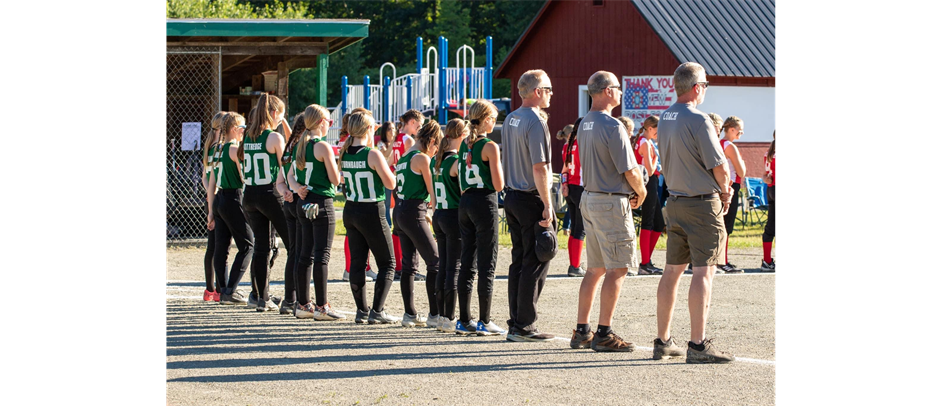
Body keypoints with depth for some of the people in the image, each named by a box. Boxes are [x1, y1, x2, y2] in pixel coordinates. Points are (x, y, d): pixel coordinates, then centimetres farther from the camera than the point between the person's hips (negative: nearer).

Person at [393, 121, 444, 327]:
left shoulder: (404, 158, 16)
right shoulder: (422, 158, -10)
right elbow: (432, 190, -8)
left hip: (400, 211, 9)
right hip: (414, 214, -9)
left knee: (408, 264, 10)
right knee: (435, 262, -6)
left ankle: (410, 314, 11)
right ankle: (434, 314, -8)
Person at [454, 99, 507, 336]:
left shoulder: (464, 144, 9)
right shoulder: (490, 146, -12)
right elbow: (498, 185, -14)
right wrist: (500, 168, 4)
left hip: (465, 202, 7)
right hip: (484, 203, -7)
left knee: (467, 262, 11)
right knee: (487, 264, -2)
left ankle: (464, 321, 13)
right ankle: (484, 322, -2)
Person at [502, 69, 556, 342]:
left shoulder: (510, 120, 13)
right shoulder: (535, 122, -16)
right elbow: (539, 168, -21)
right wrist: (547, 206, -19)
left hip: (512, 197, 9)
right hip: (531, 199, -9)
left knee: (518, 261, 13)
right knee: (535, 264, -4)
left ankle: (515, 324, 15)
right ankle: (524, 327, -5)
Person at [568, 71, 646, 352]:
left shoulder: (585, 124, 11)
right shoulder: (613, 126, -17)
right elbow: (630, 170, -17)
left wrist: (628, 191, 14)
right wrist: (641, 192, 3)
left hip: (590, 199, 9)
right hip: (612, 202, -9)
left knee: (595, 268, 14)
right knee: (617, 268, -4)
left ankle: (581, 331, 15)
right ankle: (604, 334, -6)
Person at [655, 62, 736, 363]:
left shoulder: (665, 119, 9)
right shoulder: (697, 120, -16)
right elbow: (719, 166, -16)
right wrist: (724, 191, 6)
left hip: (675, 201, 8)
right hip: (703, 203, -8)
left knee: (672, 270, 12)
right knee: (703, 272, -8)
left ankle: (663, 341, 16)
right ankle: (698, 345, -12)